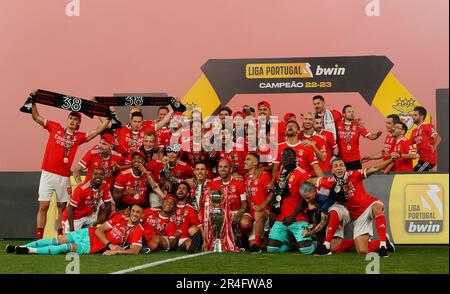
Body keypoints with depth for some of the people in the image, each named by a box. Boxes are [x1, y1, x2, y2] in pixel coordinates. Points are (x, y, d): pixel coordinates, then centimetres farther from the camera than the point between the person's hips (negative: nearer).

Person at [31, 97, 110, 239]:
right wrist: (33, 101, 0)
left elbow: (98, 131, 7)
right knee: (43, 206, -4)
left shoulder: (79, 137, 8)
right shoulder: (55, 128, 7)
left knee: (62, 206, 8)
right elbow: (36, 117, 10)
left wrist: (109, 118, 3)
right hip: (47, 174, -2)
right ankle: (39, 237, -2)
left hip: (64, 177, 2)